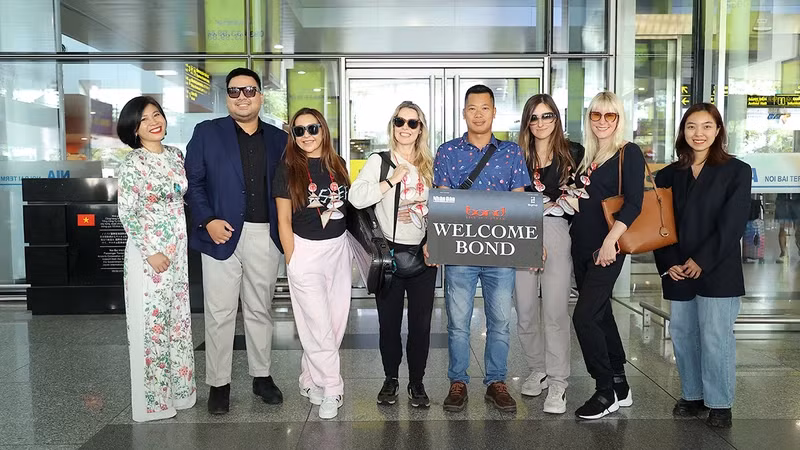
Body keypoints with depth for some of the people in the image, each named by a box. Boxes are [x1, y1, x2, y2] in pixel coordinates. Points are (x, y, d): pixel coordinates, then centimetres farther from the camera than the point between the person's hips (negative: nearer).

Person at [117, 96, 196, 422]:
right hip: (149, 250, -6)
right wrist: (151, 251, -16)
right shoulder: (133, 163, -11)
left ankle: (178, 387, 28)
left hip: (179, 248, 7)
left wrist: (181, 247, 13)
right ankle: (153, 398, 15)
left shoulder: (175, 155, 8)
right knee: (151, 322, 2)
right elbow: (127, 214, -13)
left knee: (179, 318, 14)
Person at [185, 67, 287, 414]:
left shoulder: (278, 138, 11)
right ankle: (218, 384, 16)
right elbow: (193, 182, 0)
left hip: (265, 237, 2)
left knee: (260, 310, 13)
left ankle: (262, 376, 25)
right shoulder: (207, 133, 4)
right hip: (222, 234, -2)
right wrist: (207, 220, -12)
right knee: (219, 313, 3)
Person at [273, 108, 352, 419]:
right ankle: (331, 390, 11)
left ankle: (312, 381, 24)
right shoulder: (288, 170, -4)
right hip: (306, 250, -5)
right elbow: (284, 220, -4)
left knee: (337, 321, 8)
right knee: (319, 326, -3)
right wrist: (292, 260, -7)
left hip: (339, 248, 5)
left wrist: (347, 246, 10)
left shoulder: (337, 165, 7)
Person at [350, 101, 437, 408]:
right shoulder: (379, 161, -1)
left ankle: (417, 382, 22)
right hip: (390, 251, -2)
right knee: (389, 320, 8)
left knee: (421, 321, 6)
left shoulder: (429, 165, 10)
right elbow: (356, 197, -15)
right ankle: (390, 379, 25)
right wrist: (392, 180, -16)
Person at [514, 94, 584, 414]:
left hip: (557, 234, -2)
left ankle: (557, 383, 6)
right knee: (525, 312, 6)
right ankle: (538, 370, 25)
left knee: (555, 311, -5)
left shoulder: (573, 153, 8)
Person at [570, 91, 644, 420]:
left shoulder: (629, 153, -5)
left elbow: (633, 203, -14)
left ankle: (606, 392, 3)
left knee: (584, 316, -12)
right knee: (600, 314, 12)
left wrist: (610, 241, -21)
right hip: (581, 245, 7)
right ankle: (620, 387, 25)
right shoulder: (586, 155, 14)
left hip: (606, 248, -7)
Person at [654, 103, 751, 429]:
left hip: (718, 271, -4)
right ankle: (692, 395, 25)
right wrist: (668, 263, -5)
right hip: (677, 272, 4)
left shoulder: (736, 171, 0)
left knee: (715, 338, -2)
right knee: (682, 335, 10)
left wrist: (701, 261, -14)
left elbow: (732, 224, -8)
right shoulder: (669, 175, 10)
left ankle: (719, 403, 14)